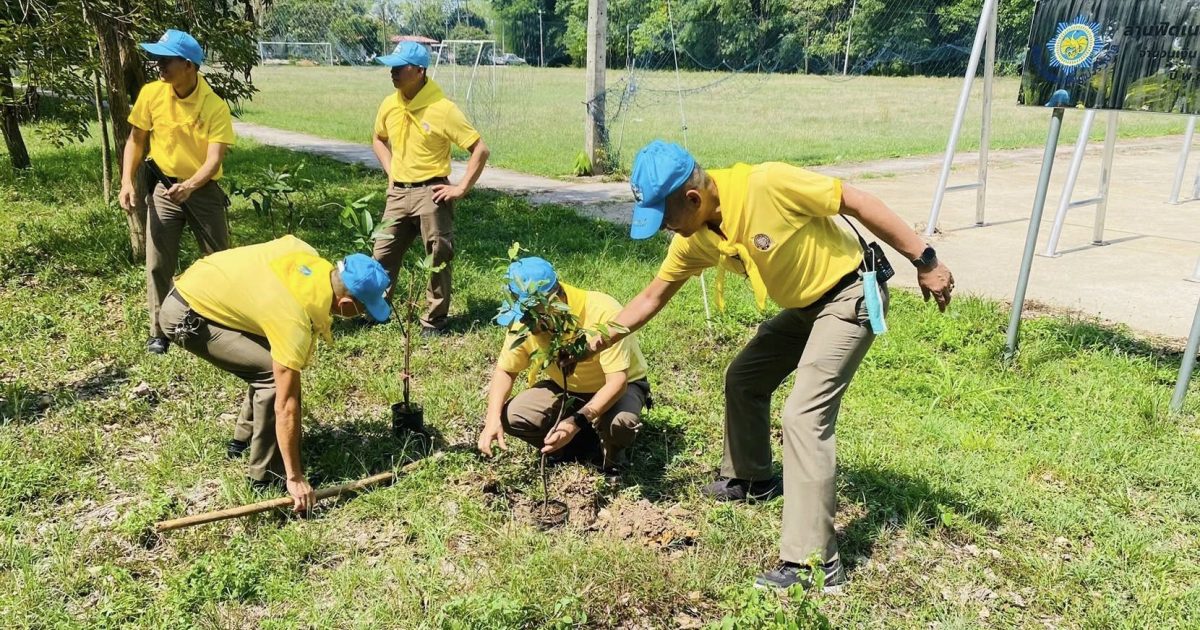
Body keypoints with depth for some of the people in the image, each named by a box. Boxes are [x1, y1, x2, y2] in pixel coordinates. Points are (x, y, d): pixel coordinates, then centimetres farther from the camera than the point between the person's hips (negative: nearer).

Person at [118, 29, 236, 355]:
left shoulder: (215, 106, -17)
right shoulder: (151, 93, -7)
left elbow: (214, 159, -22)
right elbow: (136, 140, 3)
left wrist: (189, 187, -39)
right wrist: (127, 182, -9)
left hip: (204, 191, -2)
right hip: (163, 188, 2)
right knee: (157, 264, 2)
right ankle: (159, 332, 14)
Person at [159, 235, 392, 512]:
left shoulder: (313, 259, -12)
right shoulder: (296, 320, -30)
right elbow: (285, 404, -27)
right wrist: (295, 477, -21)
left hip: (198, 287, 9)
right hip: (186, 317, -9)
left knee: (271, 364, 12)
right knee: (273, 375, -16)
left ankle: (242, 441, 27)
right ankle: (267, 475, -3)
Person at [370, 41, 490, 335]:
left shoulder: (442, 109, -15)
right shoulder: (389, 104, 3)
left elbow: (480, 149, -14)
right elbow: (378, 139, 25)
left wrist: (462, 188, -15)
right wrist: (390, 172, 12)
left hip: (431, 193, -6)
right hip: (398, 192, 6)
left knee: (438, 259, 3)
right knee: (383, 255, 11)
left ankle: (435, 320, 16)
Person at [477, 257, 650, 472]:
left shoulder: (603, 313, -35)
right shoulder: (525, 321, -20)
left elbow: (617, 381, -35)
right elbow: (505, 371, -5)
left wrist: (578, 422, -48)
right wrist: (493, 418, -23)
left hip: (617, 386, -4)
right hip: (565, 388, 5)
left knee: (619, 423, -37)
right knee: (512, 417, -18)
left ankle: (610, 455, 1)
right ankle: (588, 449, 0)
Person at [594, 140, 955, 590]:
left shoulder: (765, 184, -28)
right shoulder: (694, 239, -5)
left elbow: (856, 202, -20)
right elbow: (654, 295, 9)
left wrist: (924, 260, -17)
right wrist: (604, 336, -1)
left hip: (850, 296, -8)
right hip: (804, 305, 8)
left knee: (804, 417, -17)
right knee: (742, 380, 17)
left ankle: (814, 563, -11)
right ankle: (750, 479, 41)